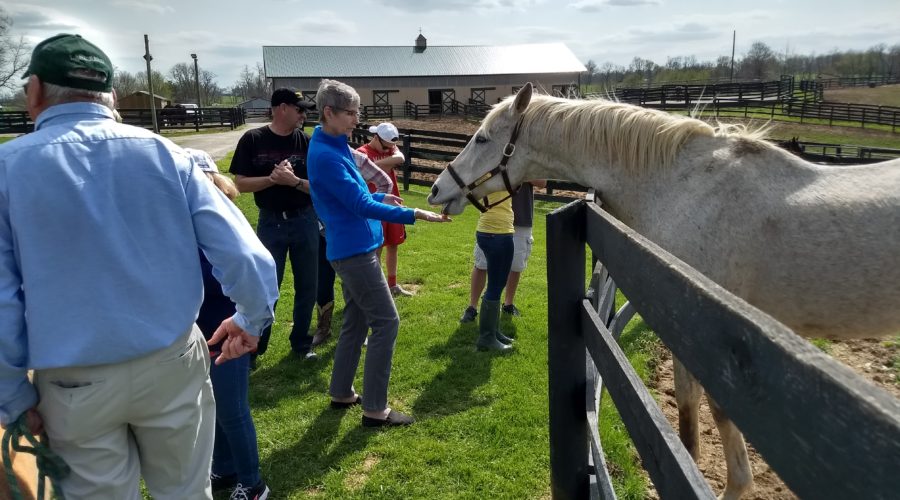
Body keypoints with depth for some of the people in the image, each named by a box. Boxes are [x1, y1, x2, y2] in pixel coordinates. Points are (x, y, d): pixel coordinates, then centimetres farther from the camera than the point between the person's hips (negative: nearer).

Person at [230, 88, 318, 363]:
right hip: (271, 223, -2)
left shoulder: (306, 142, 0)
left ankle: (301, 343, 26)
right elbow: (241, 184, -6)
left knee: (307, 287, 10)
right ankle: (253, 347, 19)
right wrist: (272, 178, -20)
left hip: (305, 221, 2)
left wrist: (294, 181, -20)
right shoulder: (253, 139, -4)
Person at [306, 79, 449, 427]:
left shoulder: (335, 146, 10)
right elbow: (360, 206, -23)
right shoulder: (325, 155, -20)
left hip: (351, 249, 10)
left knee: (355, 322, 17)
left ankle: (341, 393, 30)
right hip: (354, 250, -10)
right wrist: (413, 215, -23)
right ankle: (374, 409, 2)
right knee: (387, 323, -6)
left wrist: (380, 198, 12)